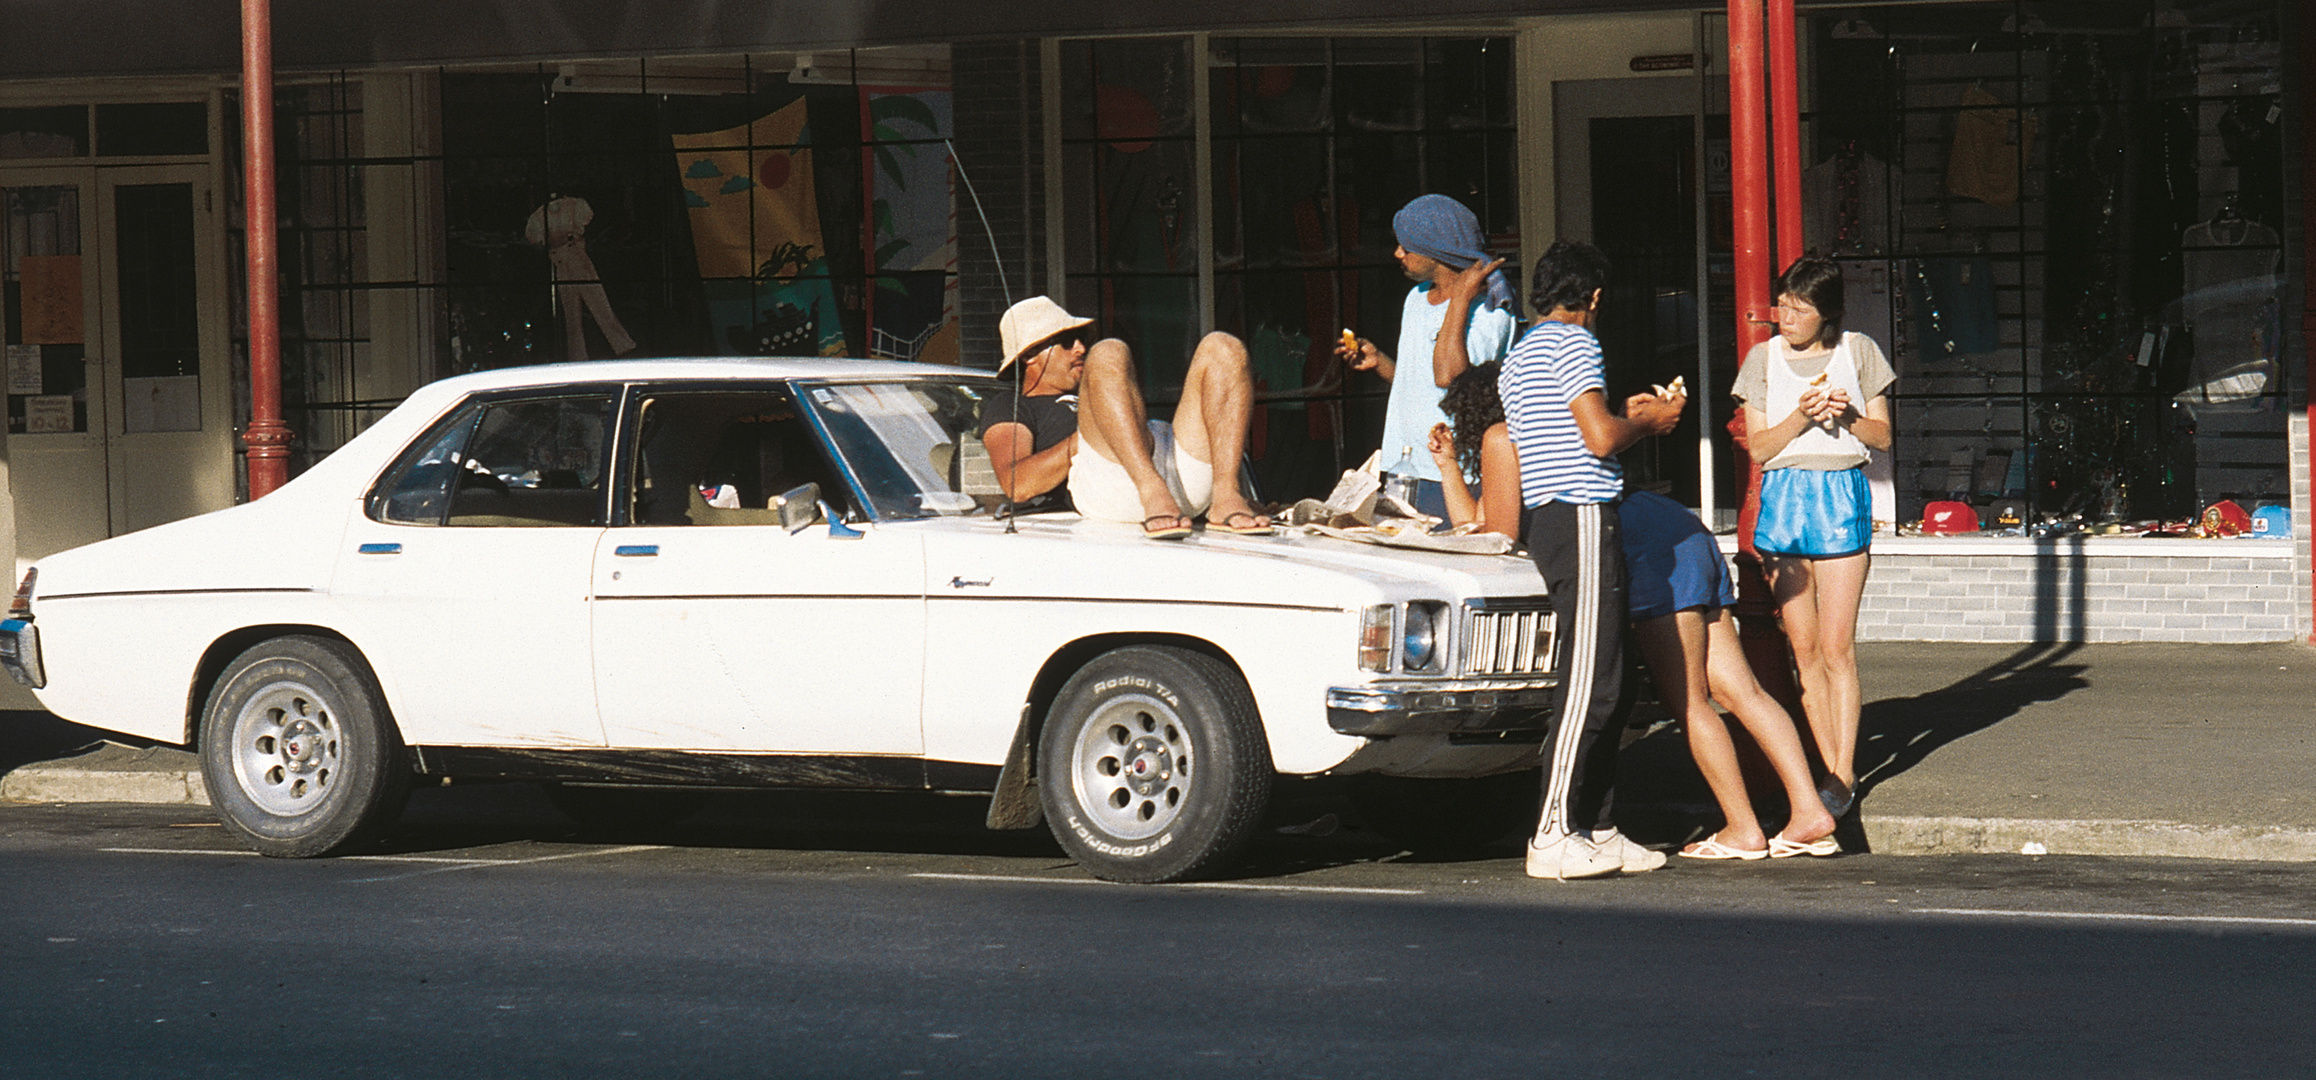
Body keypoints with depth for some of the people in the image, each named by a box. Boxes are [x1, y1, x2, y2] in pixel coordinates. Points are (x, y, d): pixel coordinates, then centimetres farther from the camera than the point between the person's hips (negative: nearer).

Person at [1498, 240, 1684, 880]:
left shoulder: (1519, 356, 21)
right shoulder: (1571, 342, -8)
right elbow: (1600, 439, -16)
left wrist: (1626, 417, 29)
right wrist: (1650, 422, 2)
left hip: (1547, 517, 10)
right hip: (1582, 519, -10)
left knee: (1598, 681, 11)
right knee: (1589, 683, -10)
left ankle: (1597, 828, 12)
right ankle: (1552, 838, -12)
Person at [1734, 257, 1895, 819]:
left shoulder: (1858, 352, 5)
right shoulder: (1764, 358, 8)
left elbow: (1883, 436, 8)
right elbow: (1758, 446, 4)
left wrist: (1848, 416, -11)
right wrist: (1801, 417, -12)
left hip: (1841, 497, -2)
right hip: (1782, 498, 2)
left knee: (1837, 647, -8)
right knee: (1803, 648, 2)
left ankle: (1843, 774, -6)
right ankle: (1832, 770, 8)